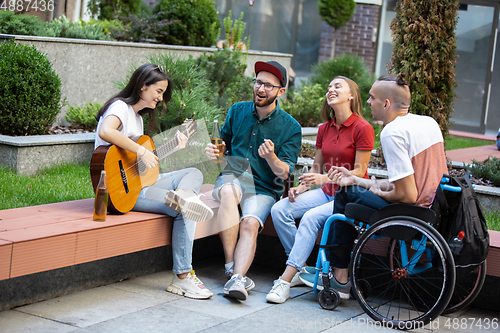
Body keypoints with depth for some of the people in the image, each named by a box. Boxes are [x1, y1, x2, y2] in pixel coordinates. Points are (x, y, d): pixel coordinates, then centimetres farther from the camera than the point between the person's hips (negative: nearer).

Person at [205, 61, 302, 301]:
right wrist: (214, 150, -3)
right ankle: (231, 266, -35)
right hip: (232, 177, 1)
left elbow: (284, 174, -5)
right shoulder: (238, 111, 8)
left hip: (264, 189, -1)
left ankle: (237, 277, -43)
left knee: (250, 223, -31)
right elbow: (224, 143, 21)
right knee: (229, 191, -35)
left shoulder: (291, 127, -2)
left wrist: (271, 158, -27)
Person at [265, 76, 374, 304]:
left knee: (311, 217, -32)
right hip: (327, 192, 7)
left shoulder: (363, 128, -10)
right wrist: (300, 188, -4)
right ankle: (301, 268, -8)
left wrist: (326, 178, -25)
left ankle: (285, 280, -31)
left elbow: (359, 172, -12)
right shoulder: (324, 129, 11)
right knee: (279, 209, -15)